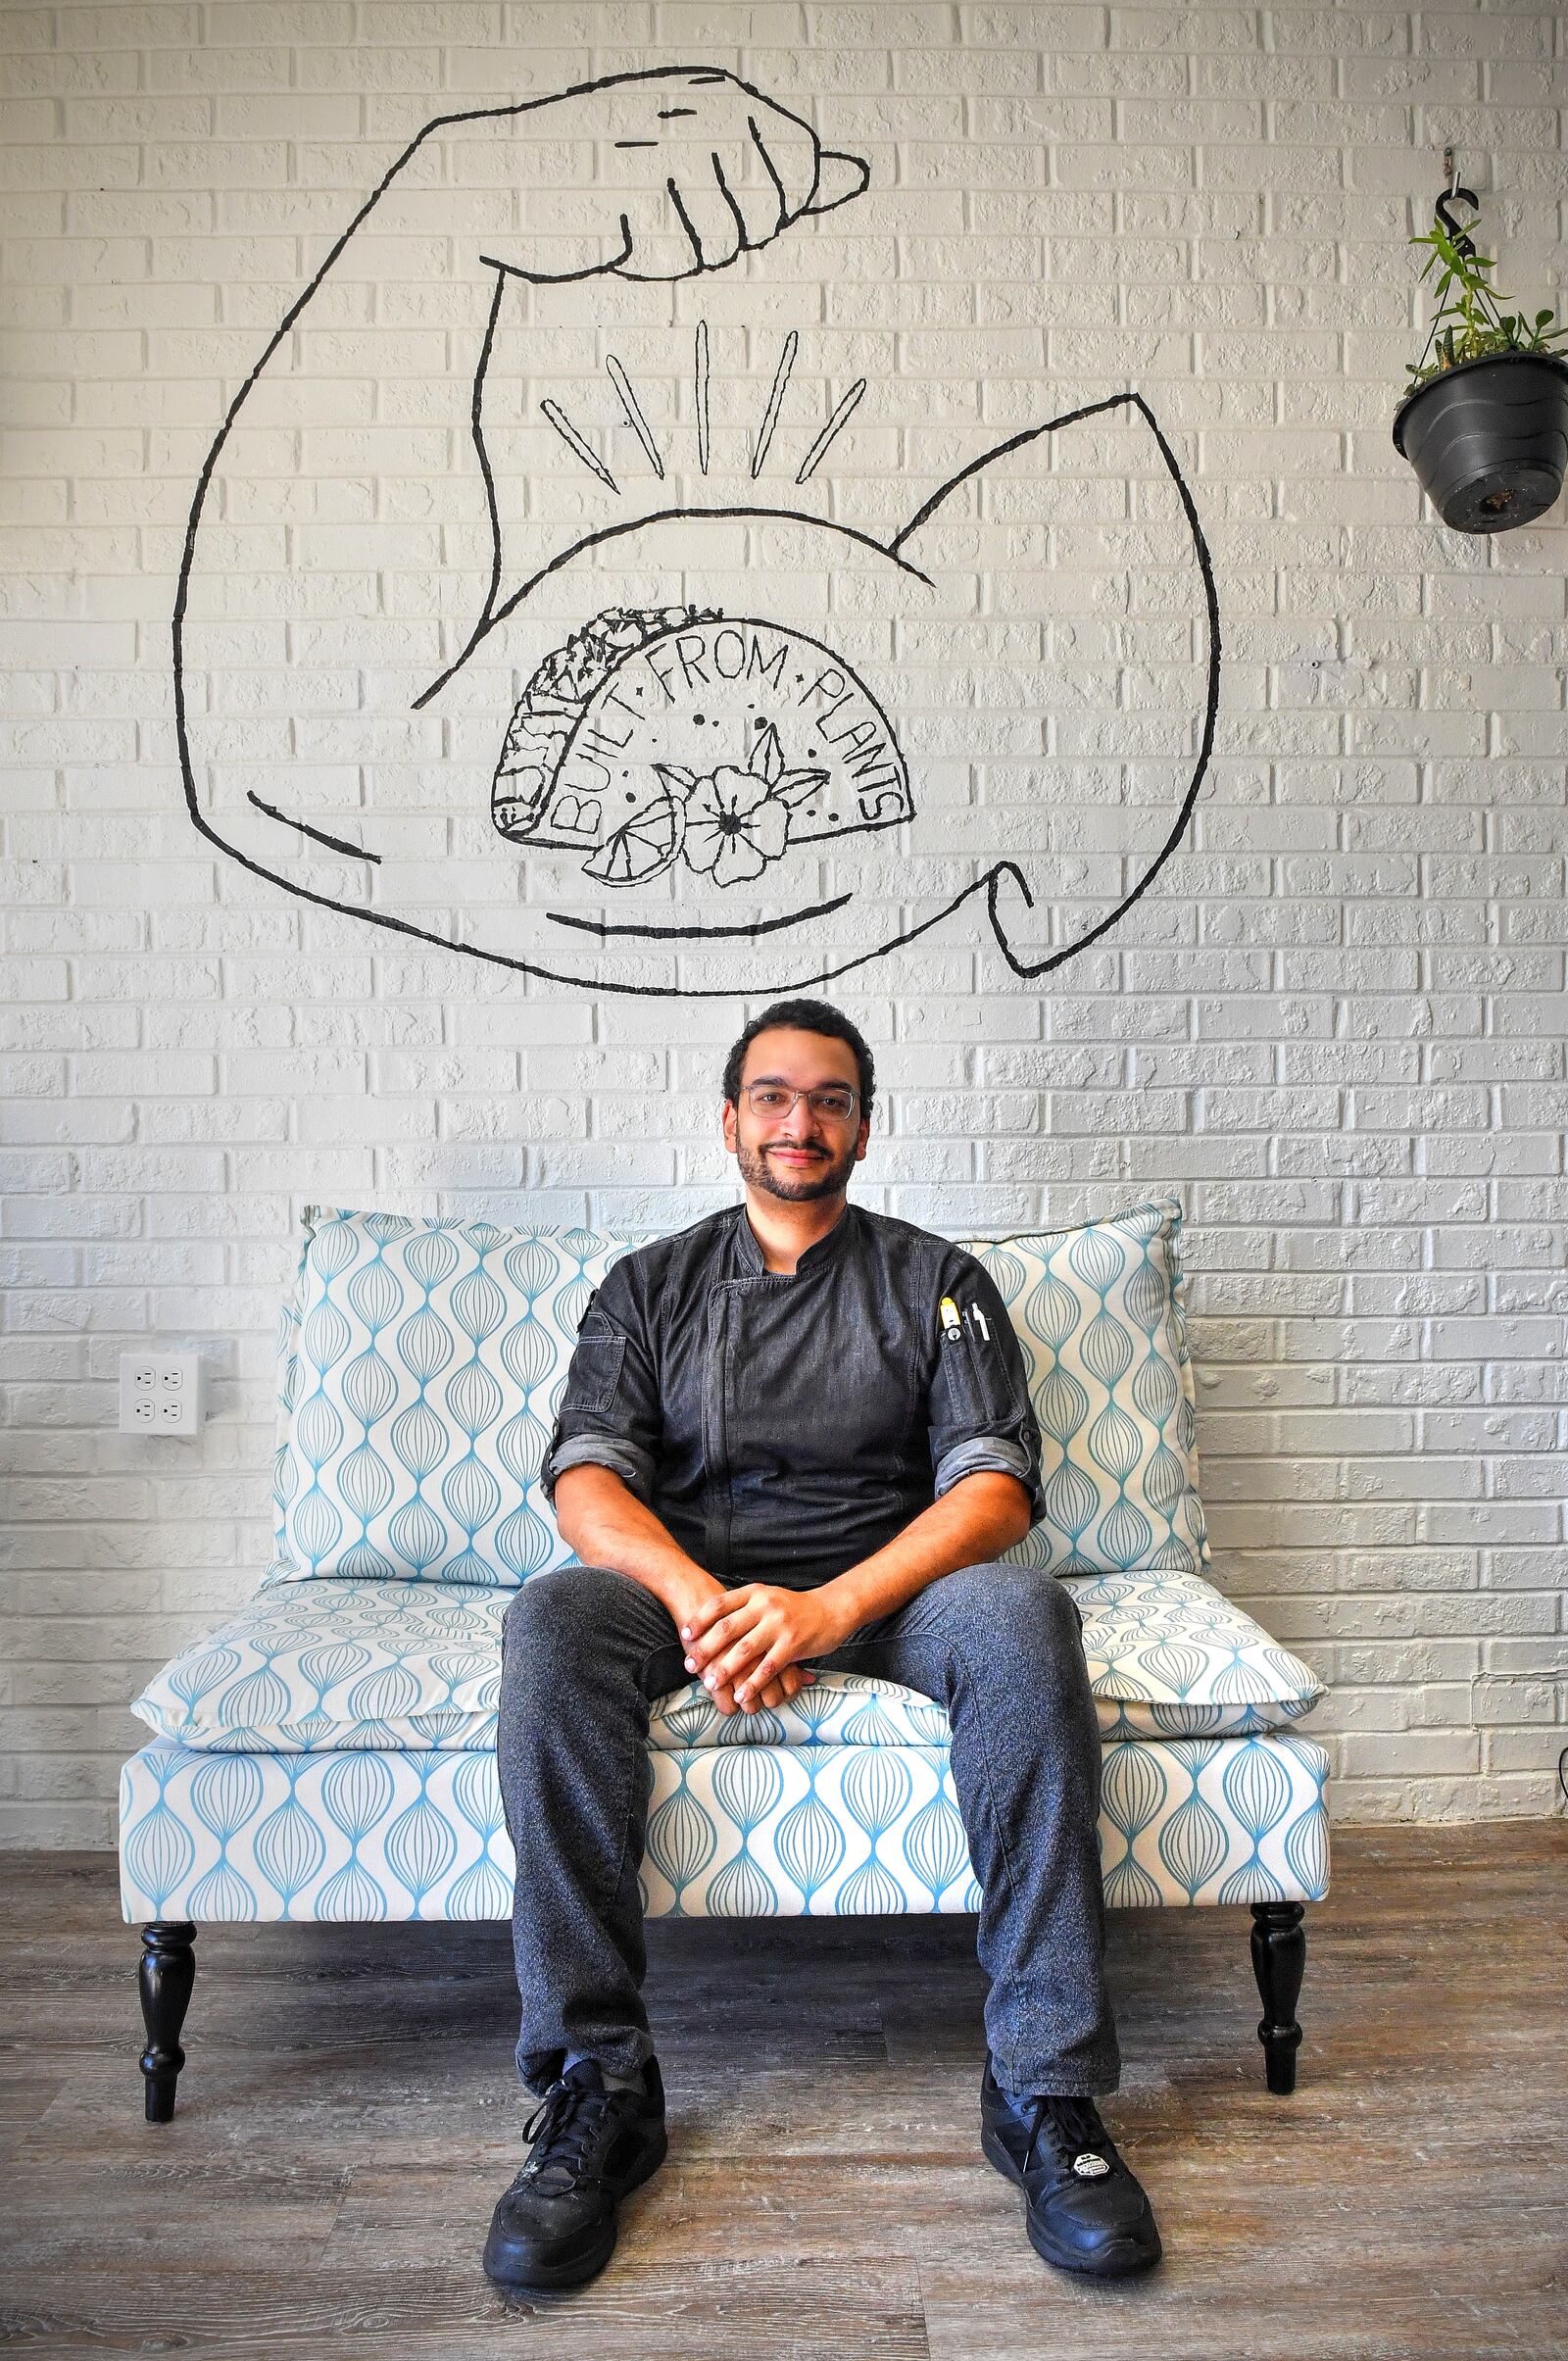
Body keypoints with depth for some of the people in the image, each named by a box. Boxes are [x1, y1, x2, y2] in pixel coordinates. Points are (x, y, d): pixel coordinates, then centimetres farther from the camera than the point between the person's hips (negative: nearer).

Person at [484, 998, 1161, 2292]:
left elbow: (994, 1487, -5)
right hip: (688, 1579, 1)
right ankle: (599, 2086, -23)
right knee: (553, 1618, -30)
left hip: (883, 1586, 0)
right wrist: (699, 1599, -23)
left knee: (1023, 1613, -32)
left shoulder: (938, 1281, 8)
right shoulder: (651, 1284, 12)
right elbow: (588, 1480, -1)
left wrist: (827, 1608, -22)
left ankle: (1046, 2089, -23)